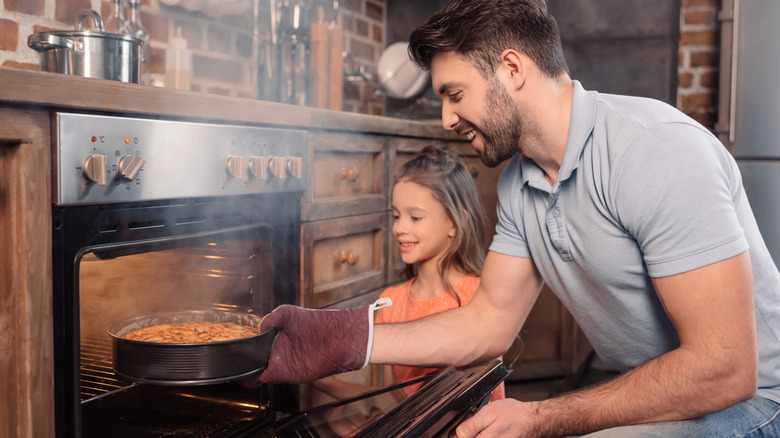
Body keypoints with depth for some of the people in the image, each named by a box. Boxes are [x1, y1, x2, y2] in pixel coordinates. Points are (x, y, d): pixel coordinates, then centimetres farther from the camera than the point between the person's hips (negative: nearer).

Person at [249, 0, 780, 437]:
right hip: (644, 393, 7)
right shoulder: (518, 182, 1)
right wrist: (344, 342, -5)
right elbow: (490, 320, 4)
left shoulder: (656, 149, -25)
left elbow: (723, 369, -26)